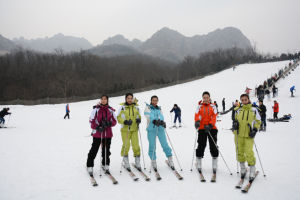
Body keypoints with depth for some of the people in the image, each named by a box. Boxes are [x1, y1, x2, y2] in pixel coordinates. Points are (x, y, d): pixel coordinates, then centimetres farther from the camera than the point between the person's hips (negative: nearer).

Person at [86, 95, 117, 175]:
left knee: (106, 150, 10)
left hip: (108, 133, 3)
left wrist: (109, 123, -13)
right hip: (97, 133, -3)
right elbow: (91, 120, -2)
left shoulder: (111, 110, 6)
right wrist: (97, 127, -17)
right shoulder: (96, 109, -2)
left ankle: (105, 165, 26)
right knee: (94, 150, -2)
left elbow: (114, 121, 8)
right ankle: (89, 166, 10)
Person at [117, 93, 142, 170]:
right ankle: (125, 162, 15)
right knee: (126, 146, -4)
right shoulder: (122, 107, -2)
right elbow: (118, 118, -3)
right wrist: (125, 122, -19)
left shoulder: (136, 107, 8)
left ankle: (137, 161, 13)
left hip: (134, 129, 3)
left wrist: (139, 120, -6)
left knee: (136, 146, -3)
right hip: (125, 129, -2)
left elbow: (139, 116, 17)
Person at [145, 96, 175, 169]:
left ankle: (170, 159, 7)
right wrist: (154, 121, -26)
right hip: (151, 129, -2)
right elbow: (148, 115, -9)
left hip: (160, 128, 2)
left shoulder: (159, 109, 19)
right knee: (152, 146, -1)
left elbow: (161, 116, 3)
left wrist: (162, 121, -20)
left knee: (165, 144, -2)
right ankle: (153, 161, 12)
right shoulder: (148, 107, 9)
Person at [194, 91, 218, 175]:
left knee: (213, 146, 1)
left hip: (212, 128, 0)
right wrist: (197, 121, -28)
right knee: (201, 146, 0)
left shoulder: (213, 106, 8)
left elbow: (214, 117, -3)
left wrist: (210, 125, -19)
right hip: (202, 129, 0)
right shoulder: (199, 106, 8)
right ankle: (198, 165, 12)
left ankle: (215, 166, 10)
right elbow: (197, 115, -6)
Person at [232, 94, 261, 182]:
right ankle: (242, 169, 27)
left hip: (249, 135, -3)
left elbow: (258, 122, 9)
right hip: (239, 135, 3)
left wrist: (255, 130, -5)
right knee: (239, 152, 7)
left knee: (249, 153, -12)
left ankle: (252, 171, 4)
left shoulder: (254, 110, 2)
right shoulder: (238, 110, 7)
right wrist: (235, 123, -5)